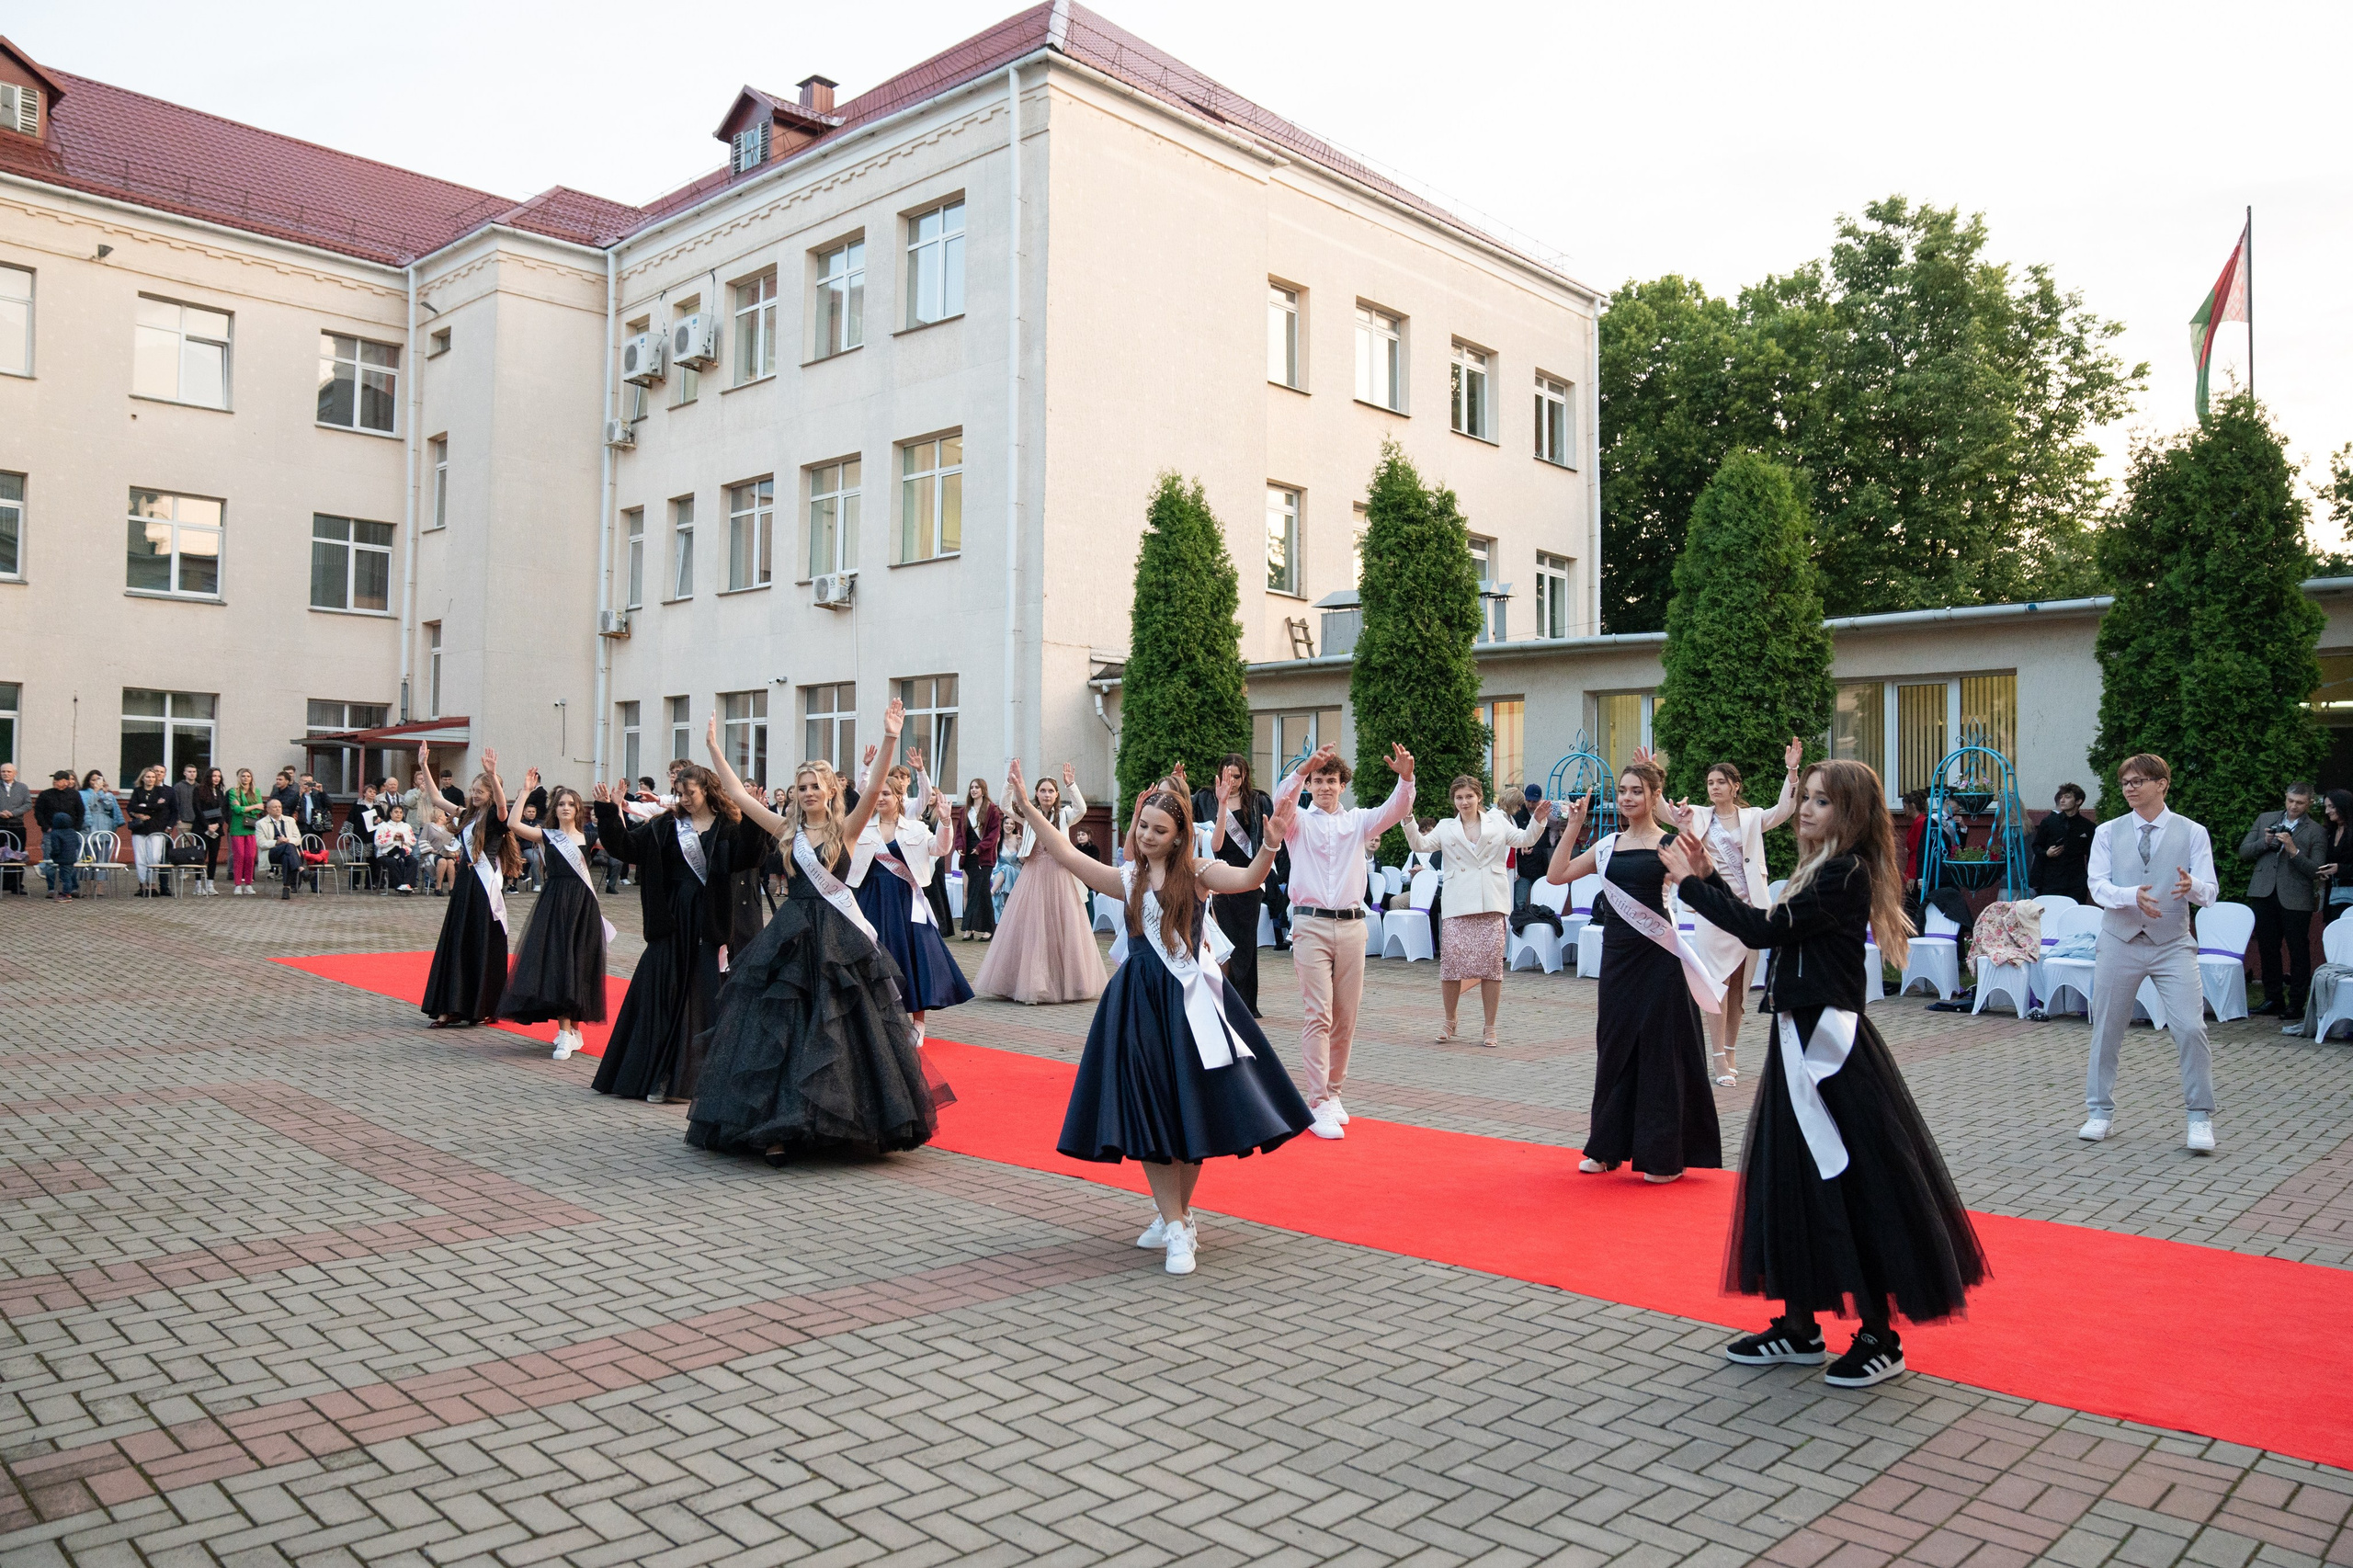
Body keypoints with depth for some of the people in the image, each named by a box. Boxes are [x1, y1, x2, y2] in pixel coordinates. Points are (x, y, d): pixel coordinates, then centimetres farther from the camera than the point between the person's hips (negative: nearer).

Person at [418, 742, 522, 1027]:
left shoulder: (494, 817, -7)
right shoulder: (468, 816, 13)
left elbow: (502, 804, -30)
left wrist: (493, 774, -45)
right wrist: (424, 766, 16)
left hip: (486, 886, -8)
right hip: (465, 883, 8)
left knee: (485, 946, -1)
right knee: (456, 944, 6)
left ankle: (485, 1009, 7)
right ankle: (453, 1008, 11)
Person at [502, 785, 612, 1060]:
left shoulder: (588, 838, 8)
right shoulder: (546, 836, 6)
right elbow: (514, 824, -8)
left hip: (583, 906, 1)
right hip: (554, 904, -1)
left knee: (579, 964, 4)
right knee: (557, 963, -7)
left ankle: (572, 1027, 16)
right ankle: (565, 1032, -5)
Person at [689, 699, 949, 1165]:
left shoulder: (846, 829, 0)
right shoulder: (787, 830, 7)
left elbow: (873, 790, -14)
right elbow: (737, 794, 7)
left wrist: (889, 741, -24)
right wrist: (713, 748, 5)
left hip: (838, 937, -2)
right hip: (791, 935, 2)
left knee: (840, 1029, 2)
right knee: (780, 1027, -1)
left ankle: (851, 1122, 15)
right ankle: (778, 1127, 3)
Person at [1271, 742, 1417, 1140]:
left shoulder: (1358, 821, 11)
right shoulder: (1298, 822, 5)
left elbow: (1395, 810, -6)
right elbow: (1281, 801, -17)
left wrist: (1406, 776, -27)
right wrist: (1304, 768, -35)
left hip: (1351, 925, 3)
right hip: (1311, 925, -3)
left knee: (1346, 1017, 8)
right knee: (1317, 1015, -8)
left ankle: (1333, 1092, 22)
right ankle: (1318, 1104, -8)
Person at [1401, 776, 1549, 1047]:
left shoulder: (1497, 821, 17)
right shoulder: (1446, 828, 17)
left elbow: (1523, 839, 11)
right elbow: (1421, 844, 5)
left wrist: (1537, 821, -6)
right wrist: (1408, 821, -9)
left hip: (1492, 903, 0)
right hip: (1458, 904, 0)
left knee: (1491, 962, -2)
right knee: (1451, 959, -6)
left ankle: (1489, 1027, 8)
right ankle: (1450, 1021, 14)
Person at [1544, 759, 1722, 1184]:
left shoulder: (1670, 842, -5)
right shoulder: (1608, 845, 10)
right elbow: (1556, 874, 7)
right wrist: (1574, 825, 5)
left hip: (1657, 957, -5)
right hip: (1617, 954, 5)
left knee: (1659, 1050, 1)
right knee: (1615, 1047, 12)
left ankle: (1664, 1155, 13)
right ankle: (1609, 1147, 24)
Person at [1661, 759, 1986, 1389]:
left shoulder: (1845, 875, -15)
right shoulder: (1824, 871, 14)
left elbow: (1763, 929, -20)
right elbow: (1766, 925, 13)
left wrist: (1691, 883, -11)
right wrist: (1708, 877, 10)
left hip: (1832, 1046, -10)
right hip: (1803, 1039, 10)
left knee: (1856, 1183, -1)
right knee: (1792, 1178, 13)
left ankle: (1880, 1337, 12)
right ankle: (1799, 1327, 24)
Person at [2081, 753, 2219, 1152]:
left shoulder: (2192, 833, 2)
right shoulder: (2108, 832, 5)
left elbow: (2209, 891, -6)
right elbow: (2097, 886, -5)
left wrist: (2192, 886, -29)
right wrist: (2132, 896, -25)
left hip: (2173, 944, -1)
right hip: (2120, 941, 1)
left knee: (2190, 1028, -10)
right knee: (2106, 1029, 7)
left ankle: (2200, 1118, 4)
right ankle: (2101, 1112, 21)